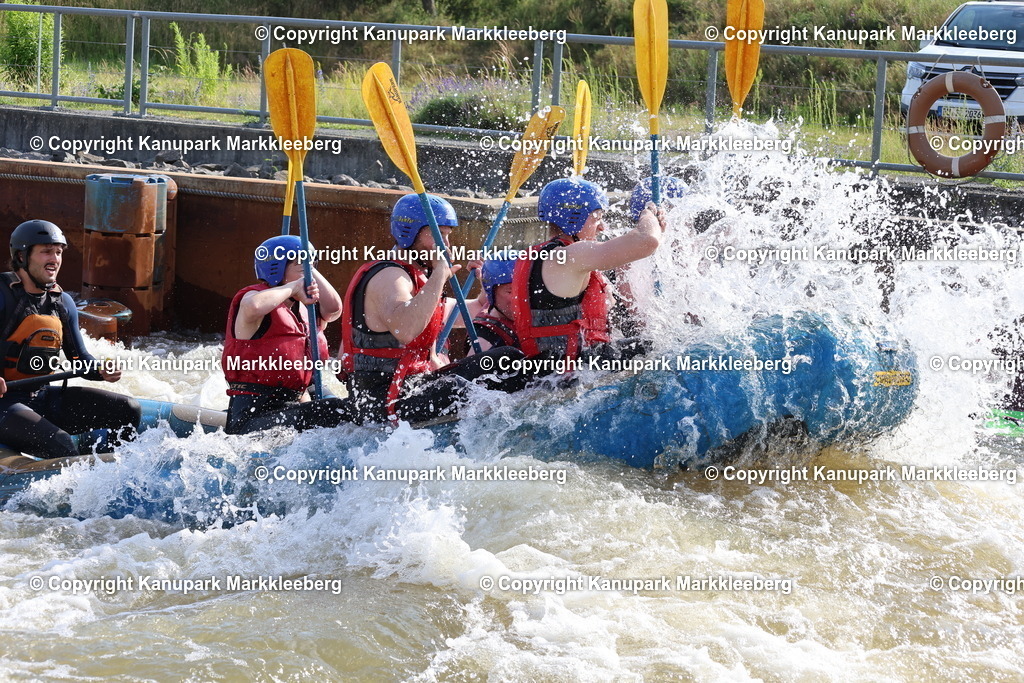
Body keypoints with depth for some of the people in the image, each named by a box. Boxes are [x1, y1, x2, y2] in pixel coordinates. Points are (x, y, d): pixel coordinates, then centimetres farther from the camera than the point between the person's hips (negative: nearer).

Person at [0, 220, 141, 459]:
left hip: (43, 396, 8)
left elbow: (80, 358, 15)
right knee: (61, 445, -32)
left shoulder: (63, 302, 10)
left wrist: (101, 371, -7)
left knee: (129, 411, 0)